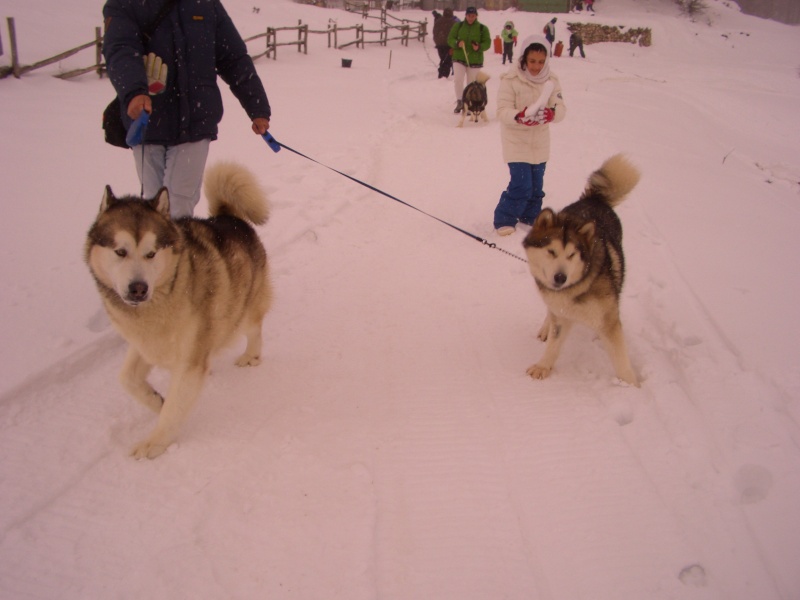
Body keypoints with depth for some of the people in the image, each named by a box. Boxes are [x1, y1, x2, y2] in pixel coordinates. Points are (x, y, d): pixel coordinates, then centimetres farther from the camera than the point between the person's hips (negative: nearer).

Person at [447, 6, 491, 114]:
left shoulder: (482, 28, 0)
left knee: (472, 84, 6)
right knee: (457, 79, -18)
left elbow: (487, 43, 0)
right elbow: (450, 39, 2)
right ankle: (460, 101, -2)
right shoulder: (458, 26, 2)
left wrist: (479, 47, -21)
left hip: (475, 60, 0)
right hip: (459, 58, 0)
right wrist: (457, 43, -20)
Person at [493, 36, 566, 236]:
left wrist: (551, 113, -31)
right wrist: (519, 116, -37)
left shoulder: (551, 80, -3)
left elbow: (561, 109, -8)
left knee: (536, 185, 14)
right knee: (521, 185, -11)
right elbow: (502, 111, -17)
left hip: (540, 142, 5)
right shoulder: (511, 79, -15)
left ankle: (530, 215, 36)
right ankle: (504, 220, 7)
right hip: (516, 142, -5)